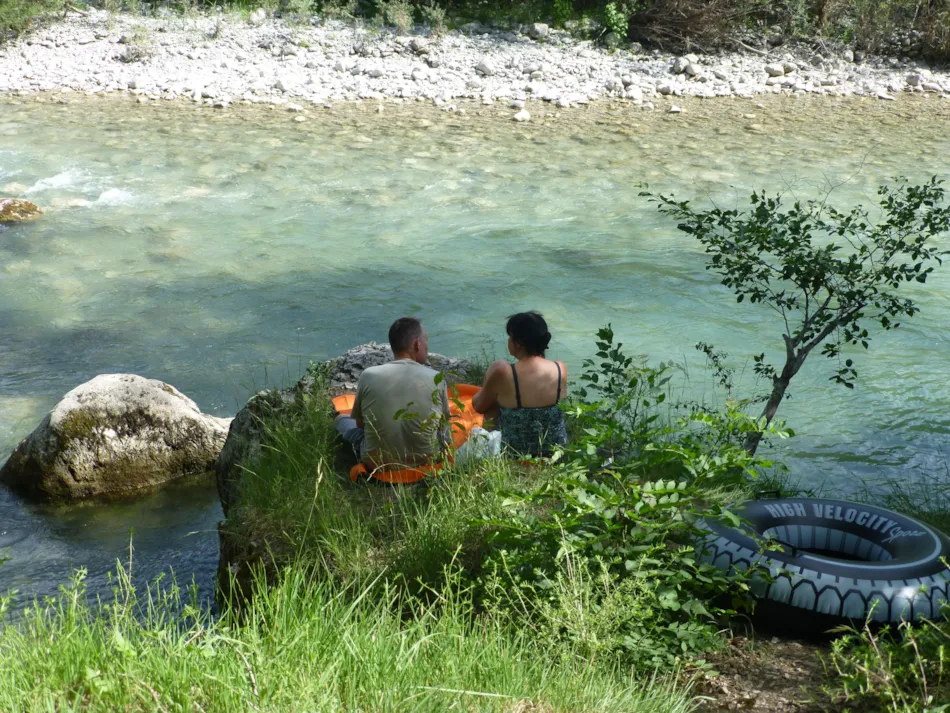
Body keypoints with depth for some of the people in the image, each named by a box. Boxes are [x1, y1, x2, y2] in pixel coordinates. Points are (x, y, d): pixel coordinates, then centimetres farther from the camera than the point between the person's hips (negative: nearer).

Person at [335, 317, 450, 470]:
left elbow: (360, 423, 4)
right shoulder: (436, 378, -12)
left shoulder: (368, 376, -11)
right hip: (425, 462, 0)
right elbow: (443, 423, 5)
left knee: (342, 419, 28)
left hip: (377, 464, 0)